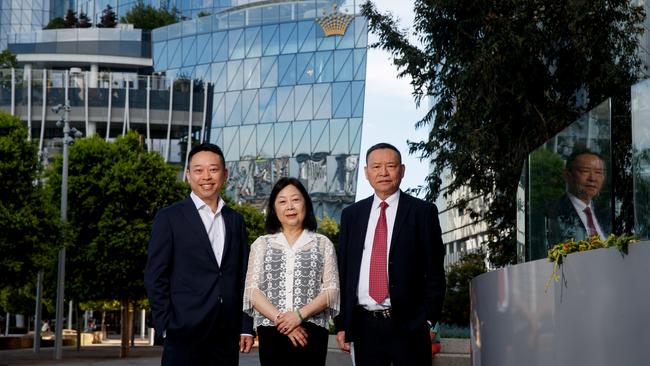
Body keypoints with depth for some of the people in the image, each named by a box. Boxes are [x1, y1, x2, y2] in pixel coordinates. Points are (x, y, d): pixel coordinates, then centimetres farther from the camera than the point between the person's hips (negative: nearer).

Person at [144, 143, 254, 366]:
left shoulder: (235, 221, 14)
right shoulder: (169, 218, 1)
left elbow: (243, 278, 15)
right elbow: (155, 278, -2)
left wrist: (246, 327, 8)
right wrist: (166, 328, -8)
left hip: (227, 337, 4)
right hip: (186, 336, -4)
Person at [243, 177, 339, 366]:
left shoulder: (322, 244, 11)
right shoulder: (261, 244, 13)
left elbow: (331, 289, 3)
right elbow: (252, 290, 4)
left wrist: (300, 315, -12)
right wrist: (279, 320, -10)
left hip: (311, 331, -1)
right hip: (271, 331, 1)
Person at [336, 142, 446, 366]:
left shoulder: (423, 212, 1)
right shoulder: (351, 215, 11)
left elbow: (434, 272, 0)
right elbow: (343, 270, 11)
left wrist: (428, 320, -8)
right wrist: (342, 324, 6)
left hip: (409, 326, -3)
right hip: (364, 326, 3)